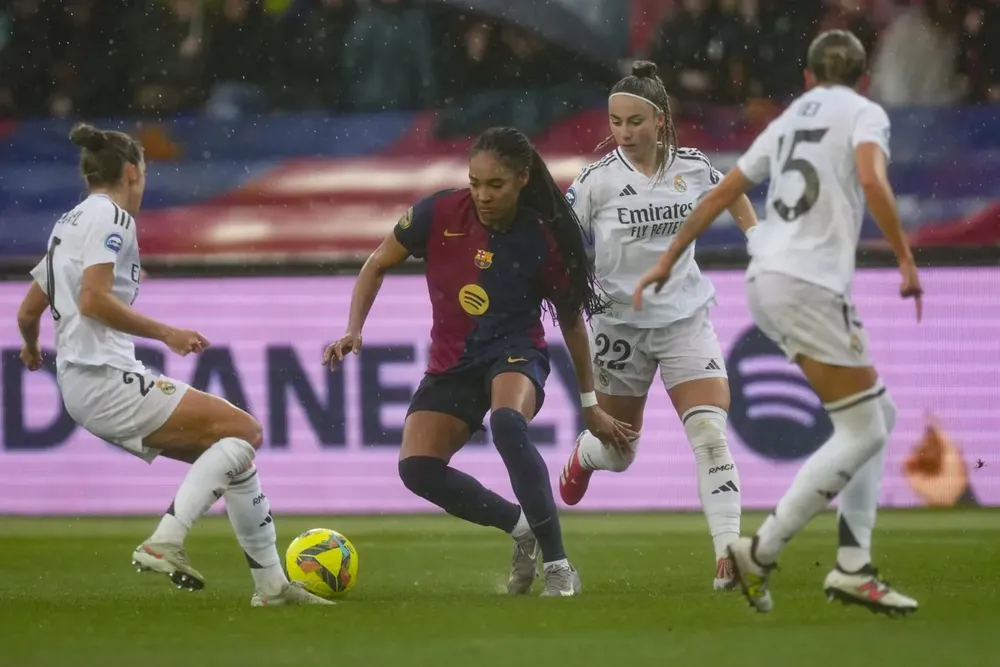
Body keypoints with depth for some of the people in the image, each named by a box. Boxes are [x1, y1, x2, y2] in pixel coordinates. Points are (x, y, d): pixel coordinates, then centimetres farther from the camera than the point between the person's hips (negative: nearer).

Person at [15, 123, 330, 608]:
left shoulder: (69, 223, 21)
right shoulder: (110, 215, -7)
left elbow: (28, 313, 25)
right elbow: (93, 300, -21)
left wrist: (32, 349, 46)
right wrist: (164, 333, -17)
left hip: (81, 385, 10)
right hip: (107, 378, -10)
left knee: (230, 452, 13)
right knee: (244, 431, -12)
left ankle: (270, 582, 12)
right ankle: (164, 543, -22)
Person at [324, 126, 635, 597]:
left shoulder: (544, 240, -14)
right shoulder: (438, 214, -11)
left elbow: (572, 320, 1)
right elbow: (377, 266, 4)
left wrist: (590, 404, 7)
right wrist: (354, 331, -9)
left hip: (515, 350, -4)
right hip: (452, 362, 4)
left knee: (507, 423, -38)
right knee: (417, 469, -16)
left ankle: (557, 566, -33)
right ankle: (522, 528, 7)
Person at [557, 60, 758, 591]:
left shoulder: (692, 167, -4)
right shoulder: (598, 180, -12)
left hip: (686, 317, 1)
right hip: (621, 322, -1)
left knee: (711, 433, -17)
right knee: (618, 453, 13)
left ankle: (728, 555, -20)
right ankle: (583, 454, 51)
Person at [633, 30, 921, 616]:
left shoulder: (791, 120, 21)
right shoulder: (864, 113, 1)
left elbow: (721, 194, 24)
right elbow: (872, 181, -19)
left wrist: (668, 260, 30)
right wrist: (907, 261, -16)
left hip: (768, 279, 8)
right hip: (810, 285, -8)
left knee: (879, 415, 14)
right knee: (862, 433, -5)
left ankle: (853, 566, 7)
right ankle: (761, 554, -8)